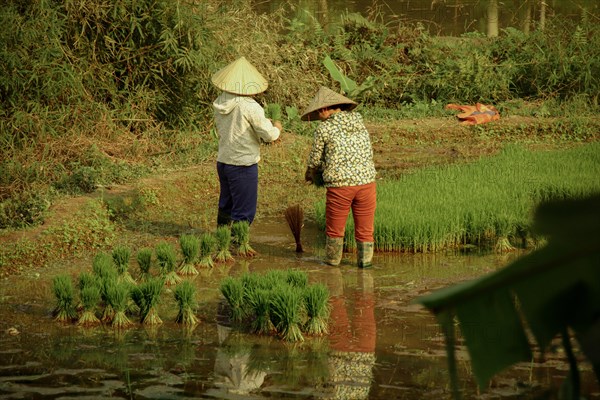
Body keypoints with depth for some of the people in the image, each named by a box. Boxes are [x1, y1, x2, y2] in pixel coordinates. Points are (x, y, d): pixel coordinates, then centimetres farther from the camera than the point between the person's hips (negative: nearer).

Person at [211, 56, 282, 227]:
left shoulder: (220, 103, 2)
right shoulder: (250, 107, -20)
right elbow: (269, 135, -16)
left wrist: (266, 124, 16)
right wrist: (277, 128, 8)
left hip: (223, 161, 7)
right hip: (243, 165, -7)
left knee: (226, 206, 21)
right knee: (244, 212, 1)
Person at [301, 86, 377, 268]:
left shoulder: (324, 129, -5)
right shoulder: (359, 124, 9)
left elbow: (315, 159, 2)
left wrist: (310, 173, 26)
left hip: (340, 185, -4)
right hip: (366, 180, 4)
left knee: (335, 228, 14)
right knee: (365, 227, 14)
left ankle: (333, 260, 25)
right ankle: (365, 260, 21)